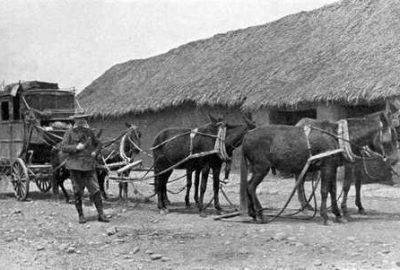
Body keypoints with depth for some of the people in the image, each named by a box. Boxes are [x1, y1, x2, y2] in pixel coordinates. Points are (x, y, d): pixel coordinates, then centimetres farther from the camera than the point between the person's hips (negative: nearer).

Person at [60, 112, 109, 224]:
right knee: (78, 192, 4)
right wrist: (76, 147, -19)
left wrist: (95, 152, 1)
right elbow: (63, 147, -6)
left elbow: (98, 143, 21)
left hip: (89, 165, 2)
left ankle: (101, 214, 3)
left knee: (95, 190, -3)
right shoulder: (70, 133, 0)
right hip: (75, 165, -2)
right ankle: (81, 215, 16)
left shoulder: (89, 132, 9)